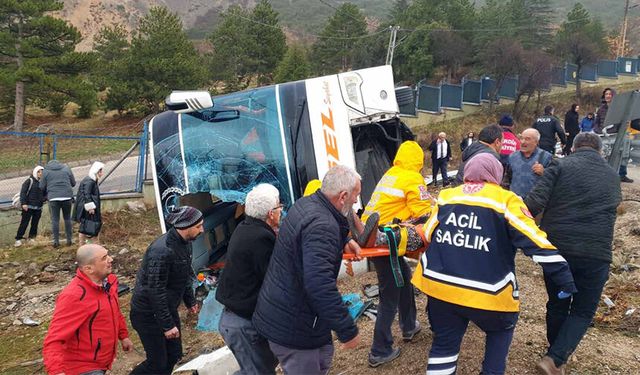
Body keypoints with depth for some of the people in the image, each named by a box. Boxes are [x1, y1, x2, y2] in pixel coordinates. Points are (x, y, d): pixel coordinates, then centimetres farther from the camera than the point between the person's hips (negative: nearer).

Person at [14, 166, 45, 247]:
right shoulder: (29, 181, -4)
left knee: (35, 224, 8)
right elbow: (23, 192, -8)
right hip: (28, 207, -5)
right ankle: (18, 239, 2)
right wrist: (23, 203, -15)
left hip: (38, 208, 5)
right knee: (24, 223, -4)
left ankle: (32, 238, 19)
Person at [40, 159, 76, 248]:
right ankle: (69, 240, 11)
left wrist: (46, 194, 25)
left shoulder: (46, 171, 6)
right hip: (67, 197, 1)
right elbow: (73, 183, 12)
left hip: (53, 198, -1)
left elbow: (42, 187, 6)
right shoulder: (66, 168, 9)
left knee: (55, 219, 4)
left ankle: (56, 241, 3)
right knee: (67, 218, 10)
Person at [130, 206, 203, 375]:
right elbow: (156, 291, -28)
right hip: (148, 314, -9)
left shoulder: (184, 243, -1)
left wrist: (190, 301, 22)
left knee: (174, 355, 14)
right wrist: (167, 325, -23)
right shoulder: (162, 251, -30)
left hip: (167, 308, 9)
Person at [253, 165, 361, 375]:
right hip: (292, 327, -10)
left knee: (324, 357, 26)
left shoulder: (306, 203, 3)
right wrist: (348, 330, -30)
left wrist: (344, 242, 19)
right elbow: (320, 285, -36)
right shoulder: (321, 226, -29)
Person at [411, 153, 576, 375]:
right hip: (486, 292, -3)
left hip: (440, 287, 3)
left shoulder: (446, 196, 7)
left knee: (444, 343, 19)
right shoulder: (506, 201, -4)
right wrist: (564, 278, -6)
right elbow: (535, 243, -10)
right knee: (501, 329, 28)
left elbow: (427, 236, 15)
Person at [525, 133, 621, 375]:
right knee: (583, 311, 12)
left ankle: (556, 355, 33)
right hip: (596, 254, 1)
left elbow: (535, 201, -12)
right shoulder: (612, 176, 13)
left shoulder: (561, 167, 0)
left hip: (556, 248, 0)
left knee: (557, 305, 18)